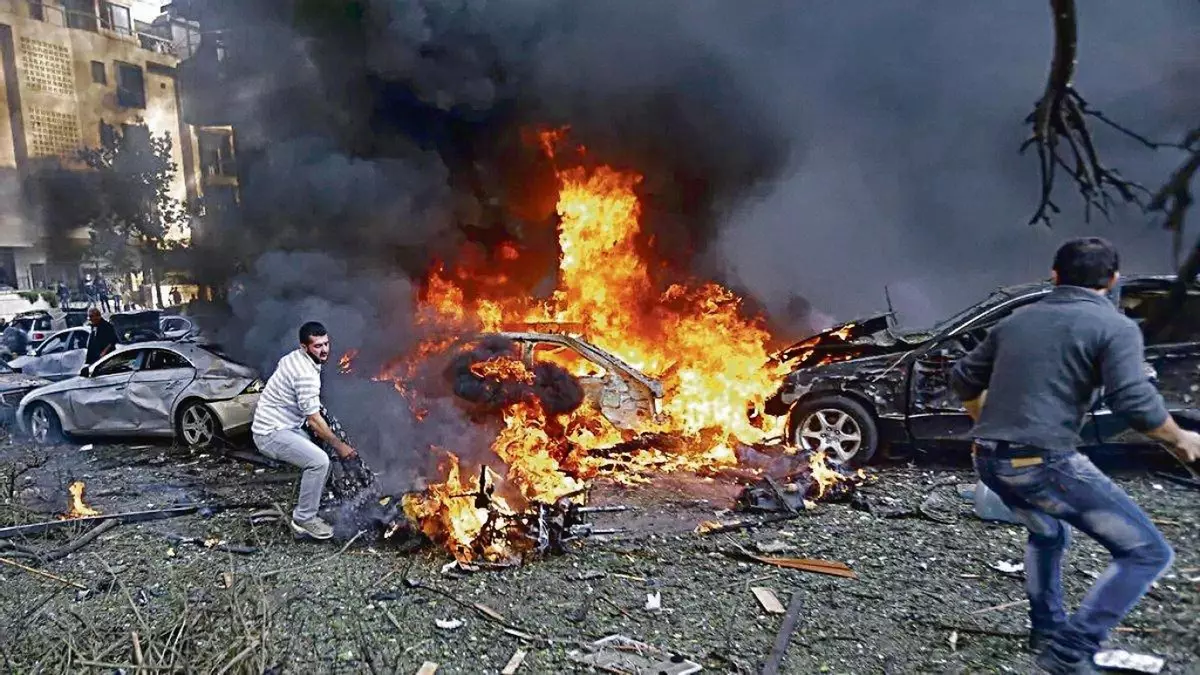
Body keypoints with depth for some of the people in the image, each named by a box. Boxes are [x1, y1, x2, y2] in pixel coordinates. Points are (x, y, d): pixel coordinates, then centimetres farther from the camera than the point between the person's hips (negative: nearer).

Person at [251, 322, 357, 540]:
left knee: (319, 458, 13)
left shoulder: (295, 358, 7)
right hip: (271, 434, -10)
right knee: (319, 461, -23)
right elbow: (314, 420, -21)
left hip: (282, 426, 10)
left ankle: (305, 511, 21)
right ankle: (304, 519, -9)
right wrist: (339, 445, -12)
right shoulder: (306, 374, -25)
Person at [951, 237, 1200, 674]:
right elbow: (1136, 404, -14)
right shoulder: (1115, 327, -2)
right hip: (1045, 462, -7)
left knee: (1047, 534, 34)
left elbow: (964, 379, 22)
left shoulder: (1017, 321, 16)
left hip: (989, 459, 7)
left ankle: (1047, 631, 38)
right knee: (1148, 553, 7)